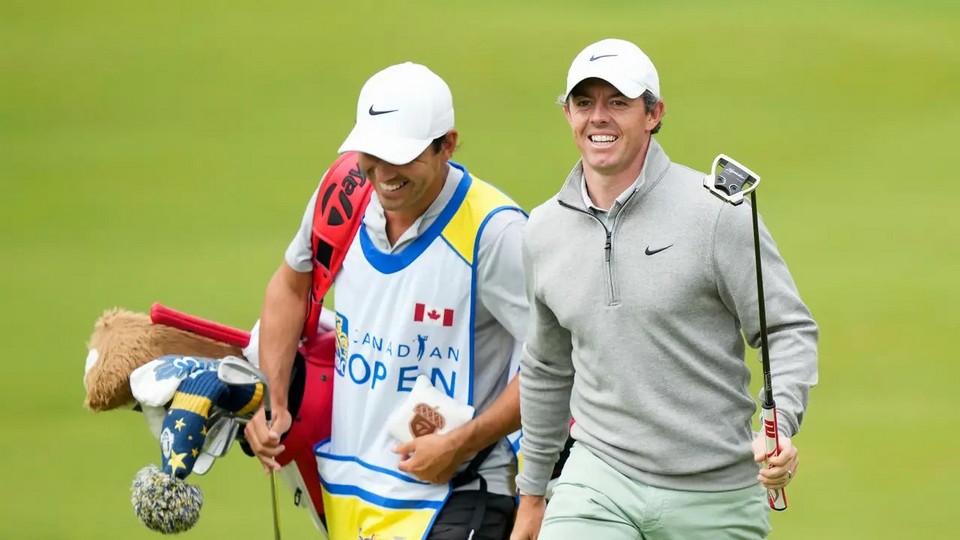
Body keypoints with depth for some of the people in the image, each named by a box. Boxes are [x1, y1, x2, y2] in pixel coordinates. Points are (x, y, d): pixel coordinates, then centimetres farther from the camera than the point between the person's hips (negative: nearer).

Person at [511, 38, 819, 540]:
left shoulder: (717, 213, -7)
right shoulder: (543, 231, 8)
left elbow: (790, 330, -6)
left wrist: (780, 427, -23)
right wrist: (531, 495, 25)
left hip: (715, 496, -3)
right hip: (597, 480, 3)